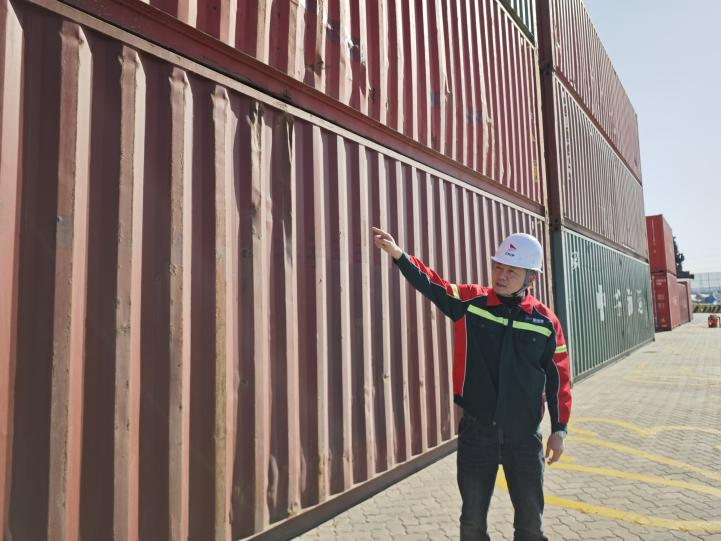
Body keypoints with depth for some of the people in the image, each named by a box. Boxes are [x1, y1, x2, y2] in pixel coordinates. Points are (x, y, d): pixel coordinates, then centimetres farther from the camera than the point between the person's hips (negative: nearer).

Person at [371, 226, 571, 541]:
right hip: (475, 431, 0)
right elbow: (429, 284, -13)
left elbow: (557, 377, 3)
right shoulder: (470, 301, -4)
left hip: (524, 435, 1)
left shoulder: (546, 321, -3)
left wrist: (559, 428, 4)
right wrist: (397, 253, -29)